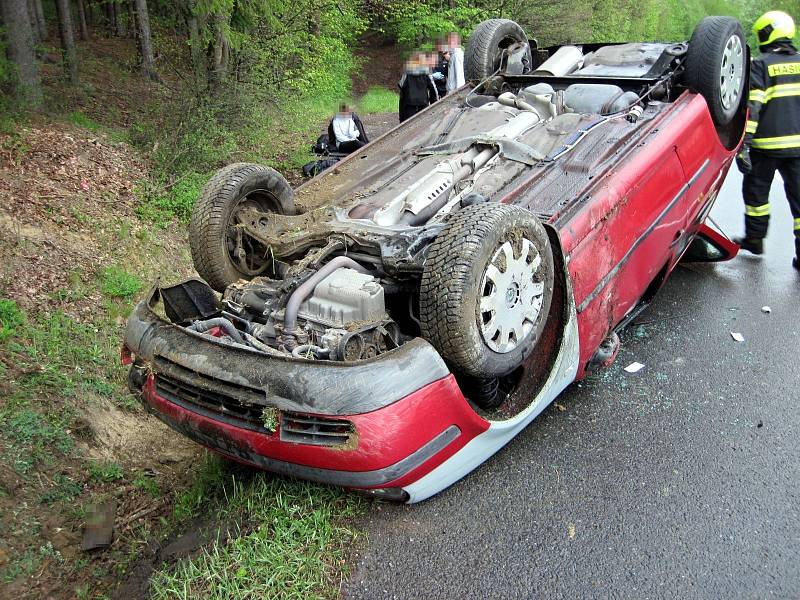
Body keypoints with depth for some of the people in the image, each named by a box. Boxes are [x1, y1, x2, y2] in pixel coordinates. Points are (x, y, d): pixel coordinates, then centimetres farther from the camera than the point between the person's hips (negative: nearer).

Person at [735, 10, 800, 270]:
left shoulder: (760, 65, -6)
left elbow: (752, 107, -15)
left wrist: (743, 144, -15)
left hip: (767, 144, -4)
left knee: (756, 190, 15)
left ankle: (754, 239, 26)